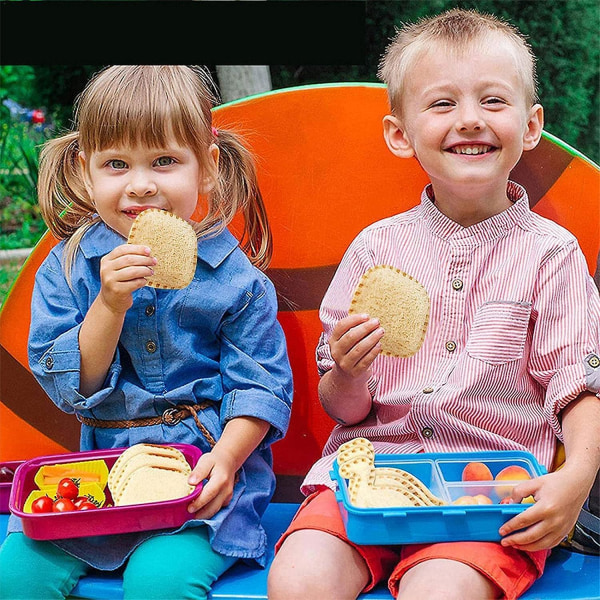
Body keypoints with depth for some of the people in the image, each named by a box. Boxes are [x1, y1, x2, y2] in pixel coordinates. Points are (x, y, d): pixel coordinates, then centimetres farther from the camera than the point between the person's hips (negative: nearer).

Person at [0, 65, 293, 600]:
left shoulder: (234, 275, -4)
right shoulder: (67, 268, 1)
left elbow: (262, 385, -3)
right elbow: (68, 386, -5)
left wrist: (225, 459, -20)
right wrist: (109, 304, -20)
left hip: (207, 469, -2)